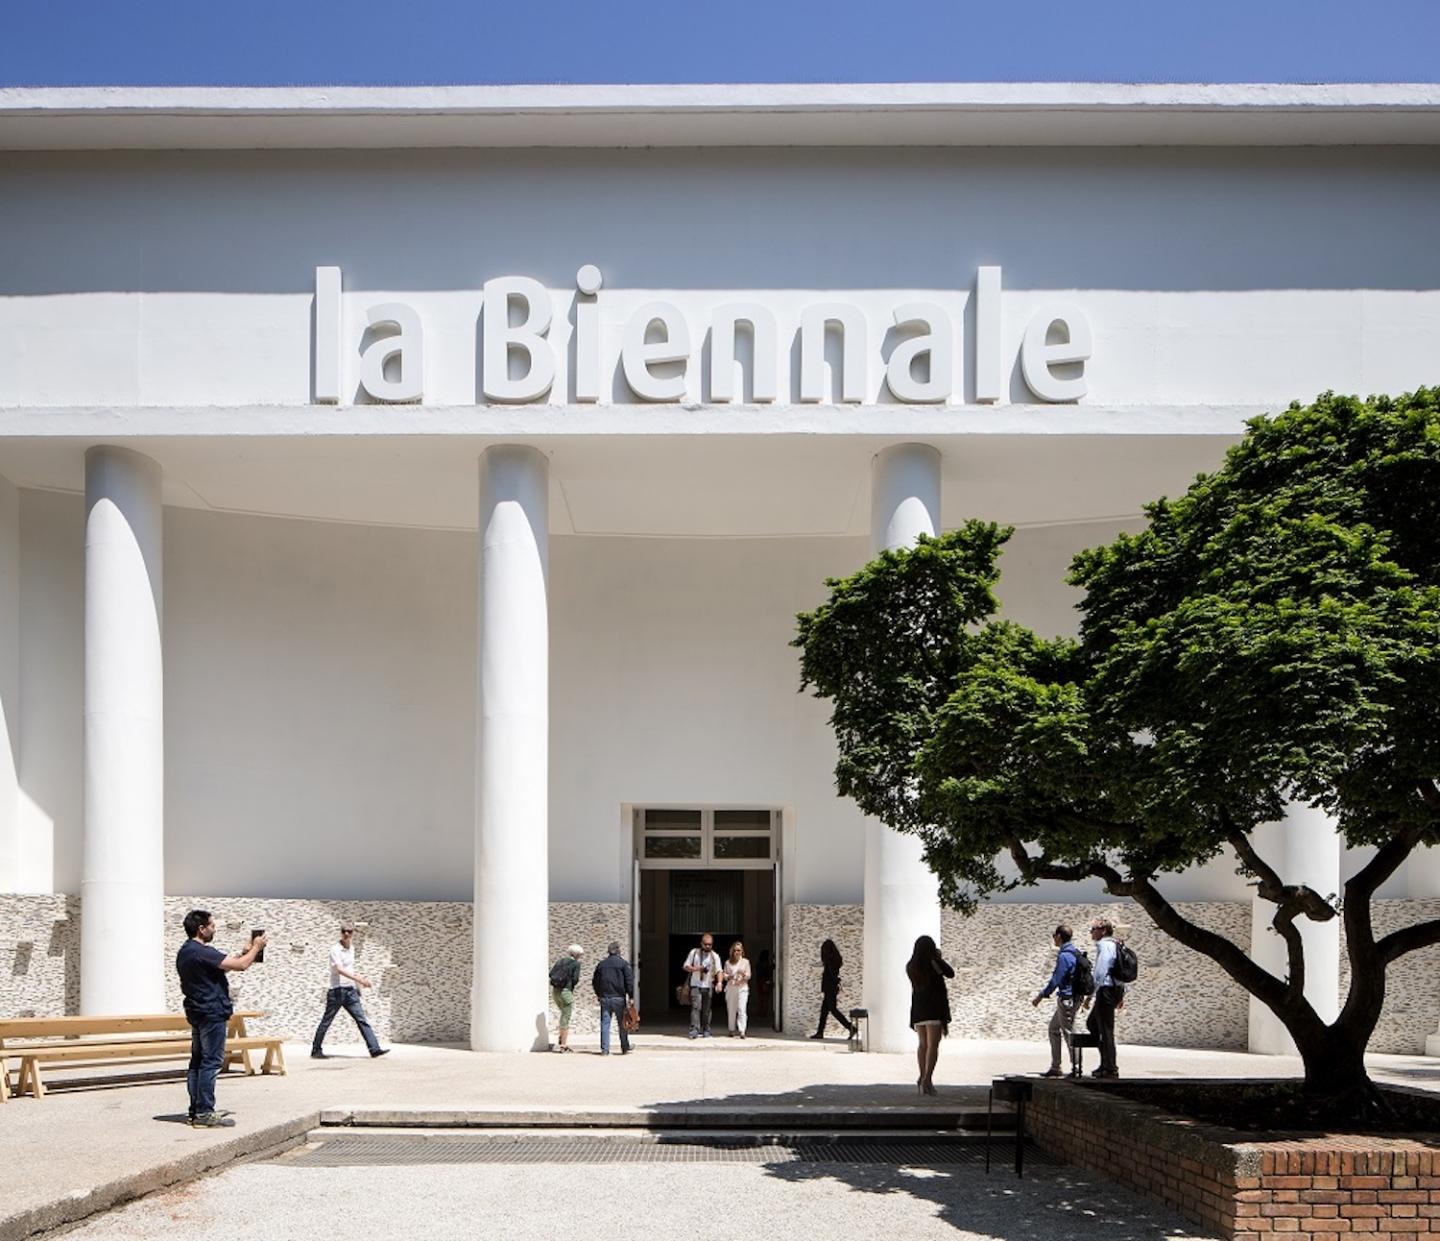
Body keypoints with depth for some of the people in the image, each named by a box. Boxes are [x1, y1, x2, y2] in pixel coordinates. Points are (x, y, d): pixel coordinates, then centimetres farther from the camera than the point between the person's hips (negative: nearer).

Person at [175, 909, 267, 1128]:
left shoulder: (185, 952, 13)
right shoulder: (202, 952, -19)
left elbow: (222, 965, 21)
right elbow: (240, 965, -21)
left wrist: (245, 952, 18)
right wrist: (256, 948, -4)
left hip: (196, 1012, 10)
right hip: (212, 1013, -10)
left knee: (198, 1061, 12)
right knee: (211, 1062, -8)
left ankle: (197, 1110, 17)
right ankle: (204, 1113, -8)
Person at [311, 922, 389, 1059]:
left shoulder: (351, 948, 12)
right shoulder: (335, 949, -13)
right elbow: (340, 969, -27)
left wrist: (359, 978, 17)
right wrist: (359, 980, -33)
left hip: (350, 991, 7)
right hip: (337, 991, -7)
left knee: (362, 1019, -1)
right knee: (326, 1021, 4)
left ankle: (374, 1049, -5)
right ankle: (316, 1051, 16)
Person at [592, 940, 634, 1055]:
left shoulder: (601, 964, 8)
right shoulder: (623, 963, -3)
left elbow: (595, 981, 14)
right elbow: (629, 981, -7)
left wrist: (598, 994, 26)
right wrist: (630, 996, -2)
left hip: (604, 997, 3)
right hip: (619, 998, -3)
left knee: (605, 1023, 4)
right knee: (622, 1024, 6)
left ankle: (604, 1049, 0)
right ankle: (625, 1049, 11)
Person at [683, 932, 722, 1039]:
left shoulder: (714, 956, 5)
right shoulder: (694, 952, 5)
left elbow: (718, 971, -3)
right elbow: (686, 966, 5)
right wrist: (697, 969, -13)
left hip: (708, 986, 2)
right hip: (696, 985, -2)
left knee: (706, 1009, 5)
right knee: (696, 1007, -13)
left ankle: (705, 1031, 14)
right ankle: (694, 1030, -19)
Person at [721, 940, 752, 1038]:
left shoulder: (745, 962, 6)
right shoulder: (728, 962, 9)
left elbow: (748, 976, 4)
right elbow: (724, 975, 11)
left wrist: (743, 974, -16)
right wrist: (728, 976, -11)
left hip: (742, 987, -2)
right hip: (731, 988, 2)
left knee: (741, 1009, -13)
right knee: (731, 1010, 4)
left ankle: (742, 1031, -17)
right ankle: (732, 1030, 18)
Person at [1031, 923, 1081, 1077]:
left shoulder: (1065, 956, -18)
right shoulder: (1075, 953, 12)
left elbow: (1055, 980, -19)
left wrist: (1041, 996, -11)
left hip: (1067, 999, -10)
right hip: (1067, 999, 10)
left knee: (1068, 1033, -4)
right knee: (1054, 1029, 16)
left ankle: (1075, 1068, 0)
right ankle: (1055, 1067, 19)